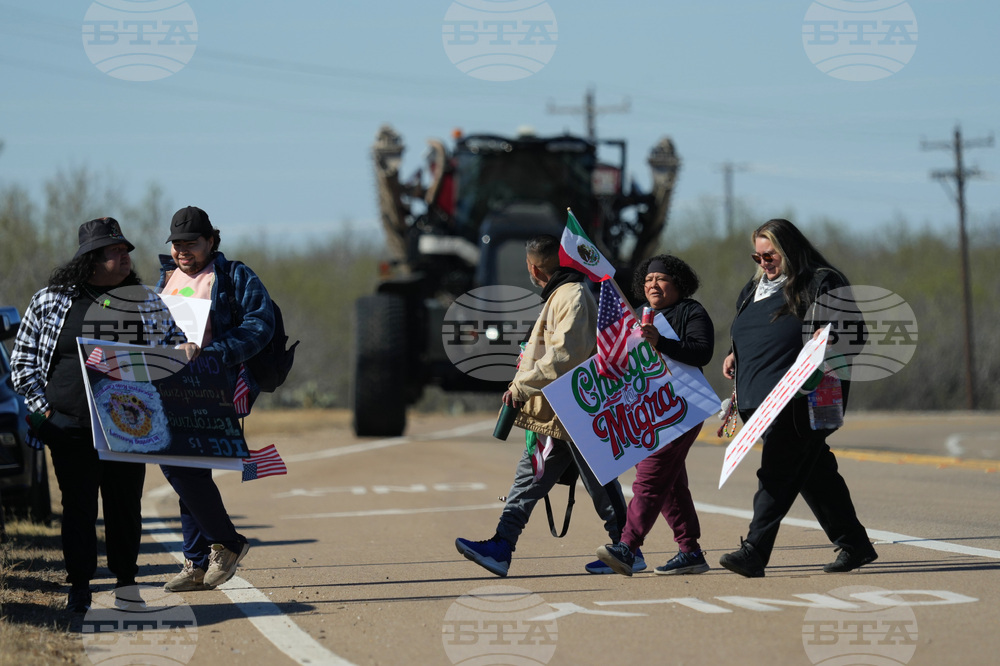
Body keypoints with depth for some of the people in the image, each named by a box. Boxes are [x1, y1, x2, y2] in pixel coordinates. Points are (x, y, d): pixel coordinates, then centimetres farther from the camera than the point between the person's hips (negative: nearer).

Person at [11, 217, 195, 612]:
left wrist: (183, 350, -3)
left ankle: (126, 581, 18)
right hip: (70, 428, -1)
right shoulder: (50, 301, 4)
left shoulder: (146, 303, 10)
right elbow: (23, 361, 9)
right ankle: (79, 587, 9)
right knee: (78, 505, 1)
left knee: (126, 503, 4)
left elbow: (173, 339, 22)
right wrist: (44, 409, 0)